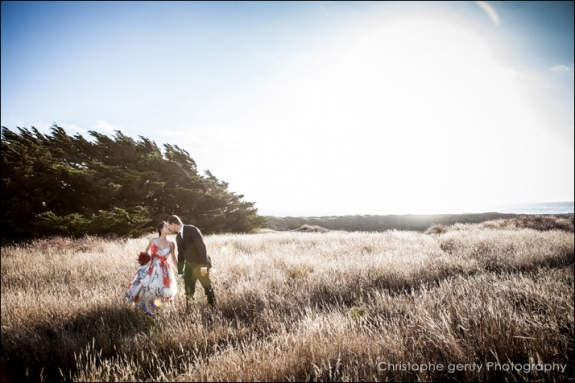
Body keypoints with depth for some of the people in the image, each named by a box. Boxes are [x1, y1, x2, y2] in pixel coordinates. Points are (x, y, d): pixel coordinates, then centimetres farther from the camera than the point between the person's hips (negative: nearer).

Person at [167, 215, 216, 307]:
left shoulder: (192, 229, -15)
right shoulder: (178, 237, 9)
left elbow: (202, 246, -20)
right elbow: (180, 254, 15)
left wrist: (204, 265, -24)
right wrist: (180, 272, 13)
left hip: (200, 264, -6)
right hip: (189, 265, 7)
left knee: (208, 287, 5)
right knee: (188, 290, 3)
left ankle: (213, 308, 21)